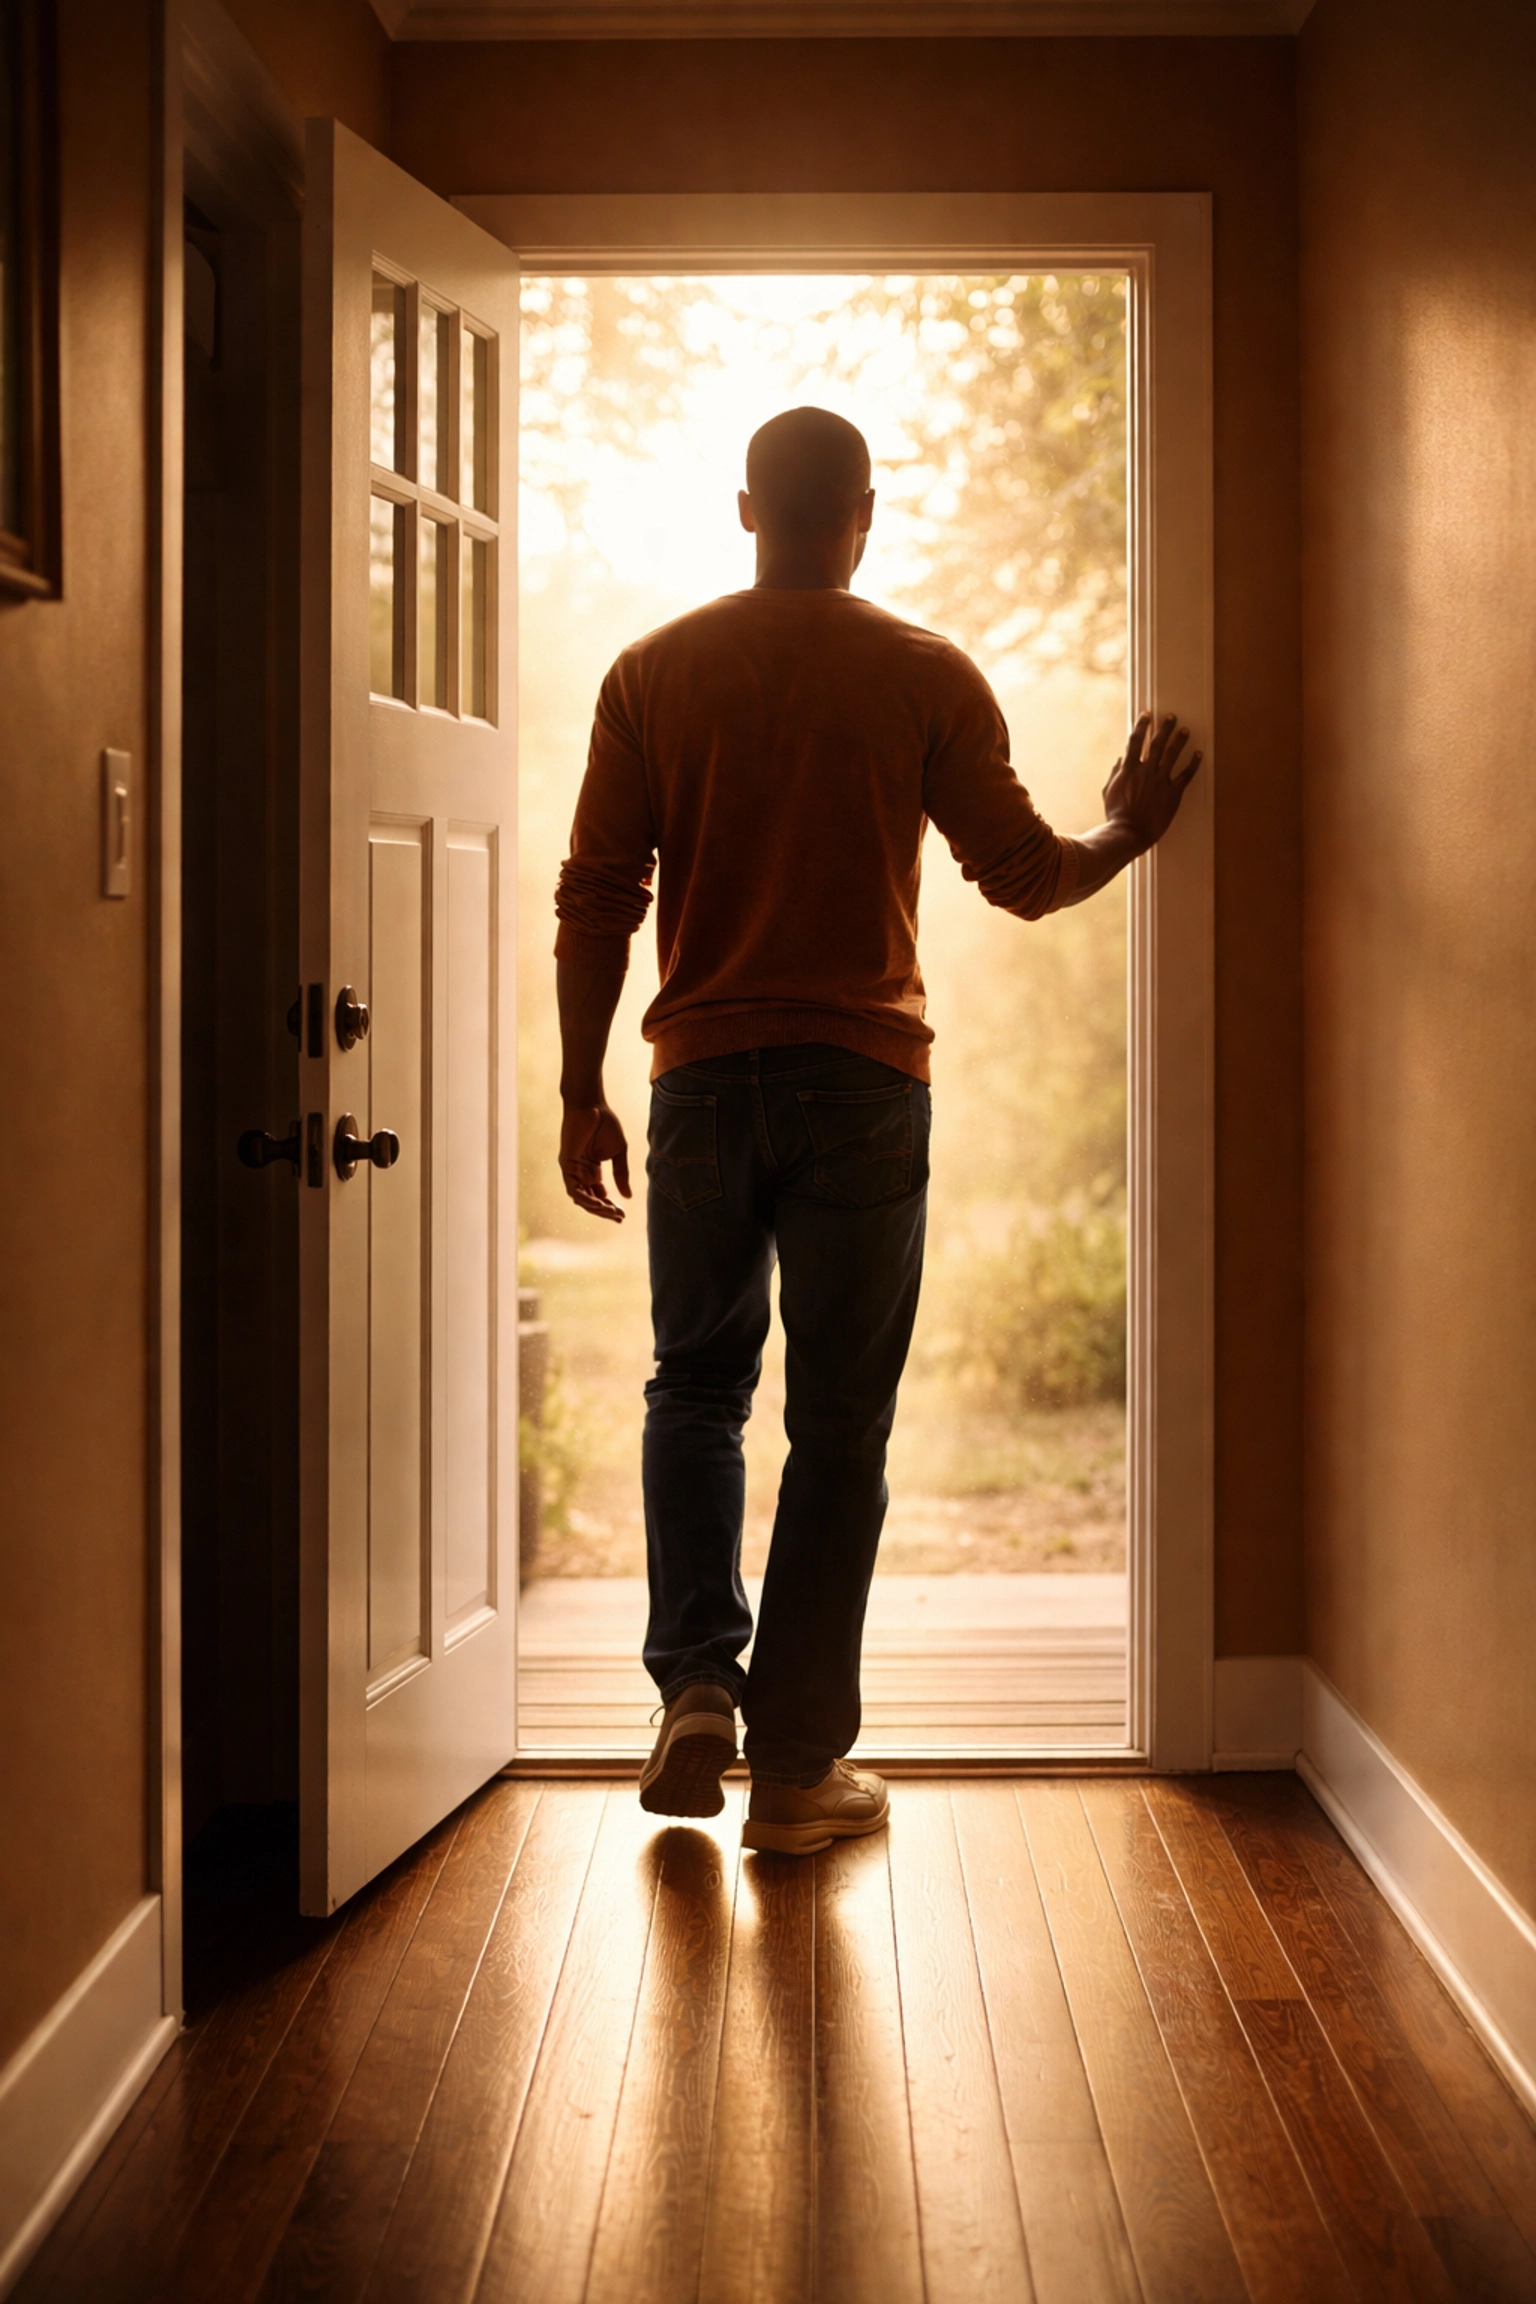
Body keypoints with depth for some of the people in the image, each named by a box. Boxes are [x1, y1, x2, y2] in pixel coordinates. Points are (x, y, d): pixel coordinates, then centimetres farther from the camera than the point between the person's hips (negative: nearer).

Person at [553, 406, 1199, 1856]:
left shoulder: (653, 674, 2)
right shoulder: (927, 676, -2)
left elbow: (594, 902, 0)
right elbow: (1023, 876, 1)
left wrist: (581, 1096, 7)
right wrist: (1129, 831, 22)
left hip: (704, 1079, 2)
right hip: (862, 1082, -1)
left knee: (696, 1387, 18)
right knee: (839, 1423, 4)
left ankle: (697, 1685, 4)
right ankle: (798, 1767, 7)